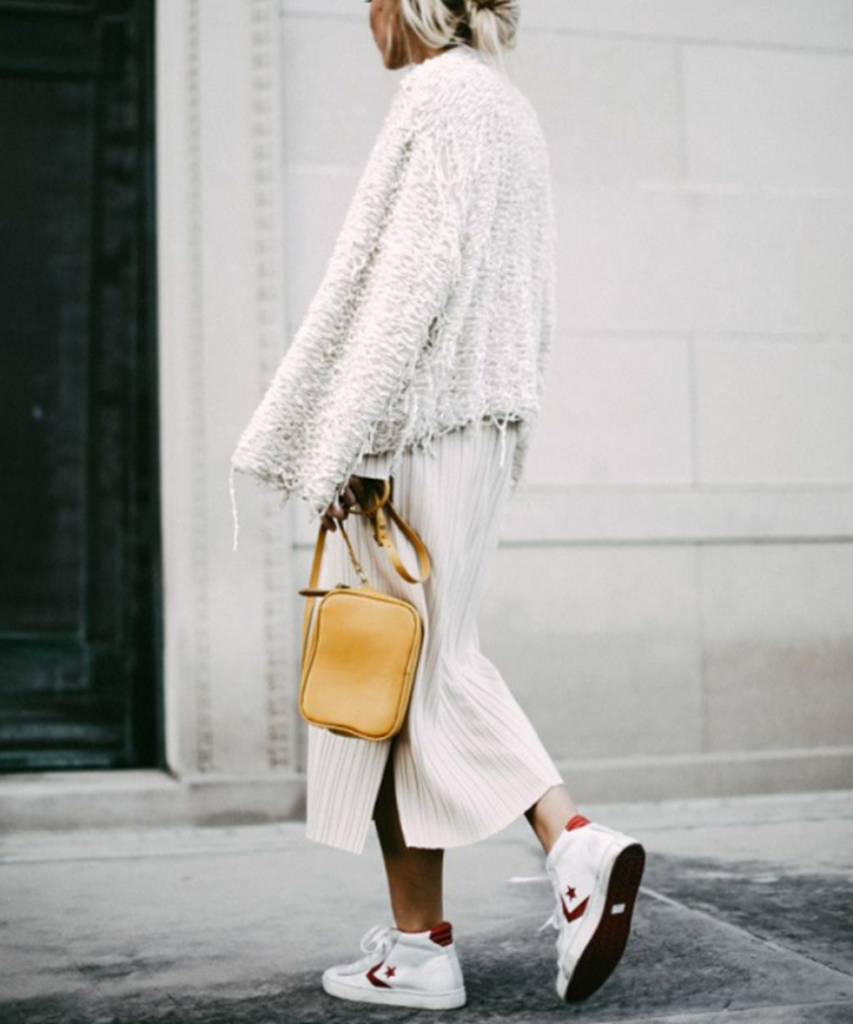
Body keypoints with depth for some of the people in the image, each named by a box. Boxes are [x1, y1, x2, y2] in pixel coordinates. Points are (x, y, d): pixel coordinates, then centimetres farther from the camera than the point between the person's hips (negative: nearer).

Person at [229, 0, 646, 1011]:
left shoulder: (440, 97, -8)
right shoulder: (509, 105, 19)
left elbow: (415, 275, -19)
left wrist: (340, 445, -19)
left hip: (420, 422, -9)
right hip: (486, 419, 9)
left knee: (393, 665, -2)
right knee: (439, 660, 15)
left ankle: (419, 946, 7)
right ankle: (573, 842, 7)